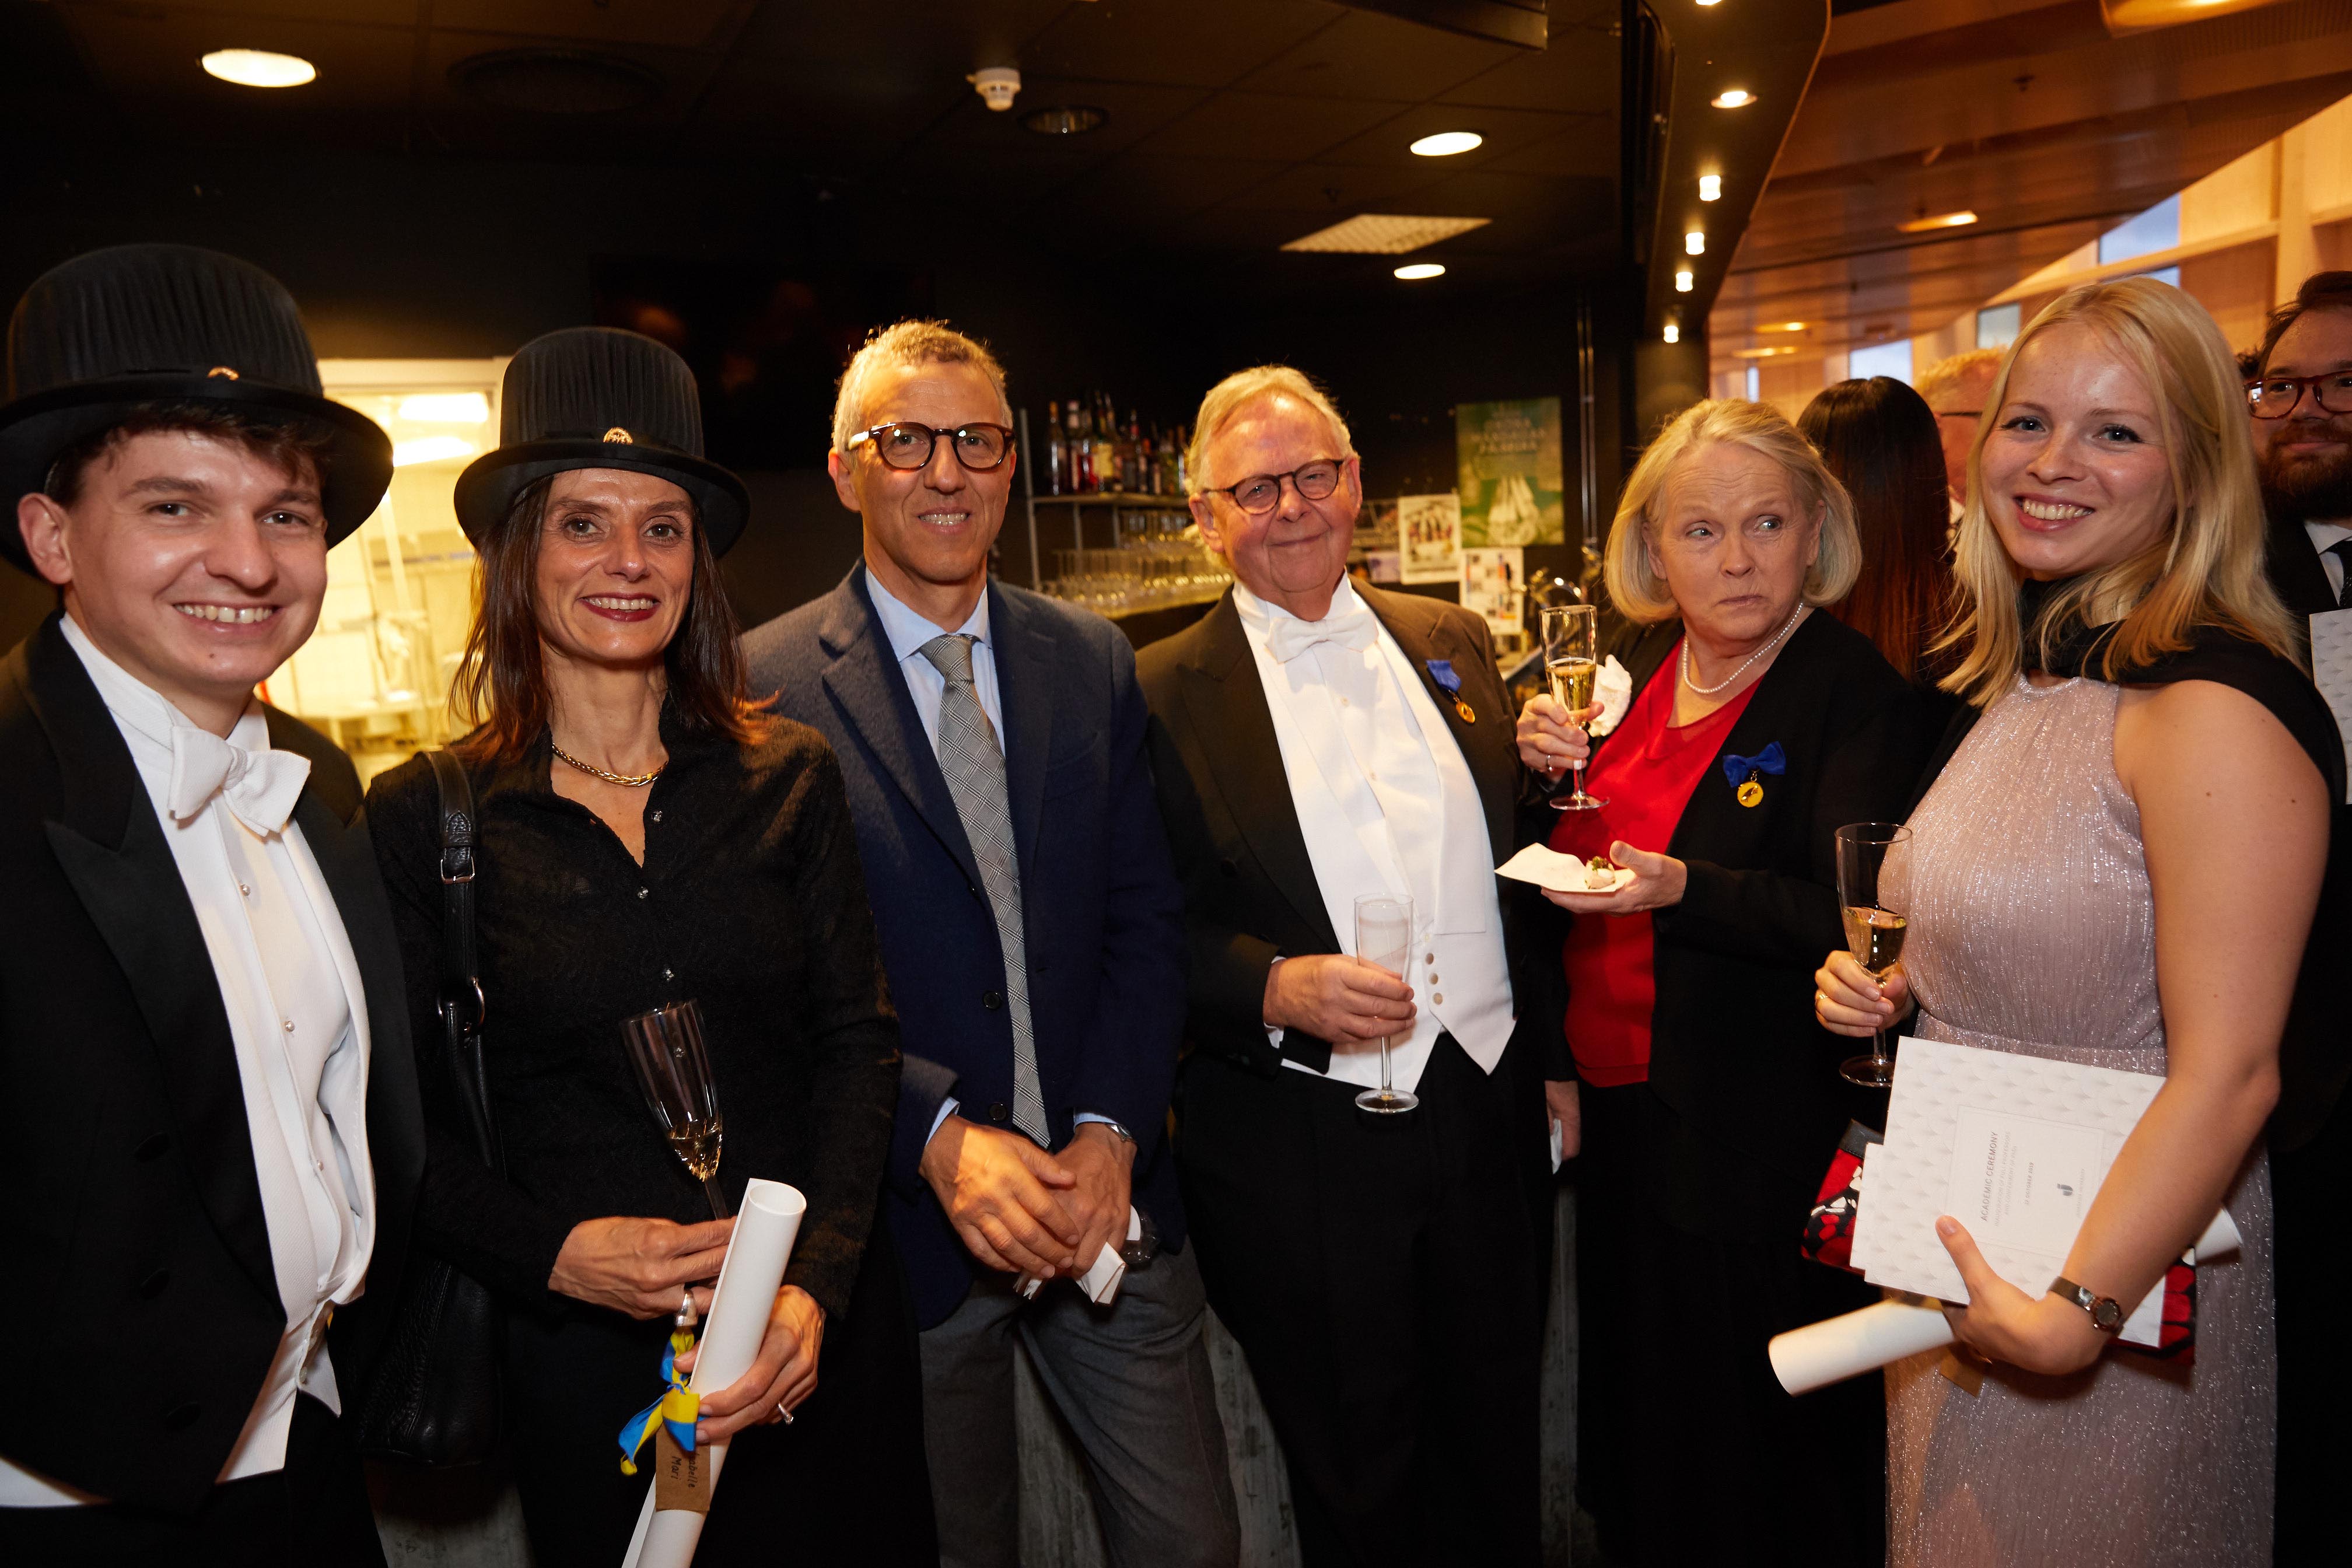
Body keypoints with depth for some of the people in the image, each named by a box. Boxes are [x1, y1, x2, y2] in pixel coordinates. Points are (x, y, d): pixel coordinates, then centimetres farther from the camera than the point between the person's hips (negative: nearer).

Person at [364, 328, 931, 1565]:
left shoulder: (789, 780, 0)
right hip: (584, 1355, -1)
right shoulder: (420, 817, -4)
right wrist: (558, 1255, -16)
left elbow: (859, 1042, -2)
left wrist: (818, 1282, -13)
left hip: (824, 1331, 2)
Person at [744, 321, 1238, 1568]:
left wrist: (1108, 1130, -10)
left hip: (1105, 1195, 3)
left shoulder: (1092, 661, 4)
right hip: (910, 1216, -2)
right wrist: (939, 1138, -21)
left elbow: (1146, 918, 2)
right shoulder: (766, 691, -8)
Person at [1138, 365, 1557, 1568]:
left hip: (1488, 1114, 4)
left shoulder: (1453, 643, 7)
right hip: (1303, 1151, -4)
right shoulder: (1165, 693, -7)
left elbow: (1510, 863, 13)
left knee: (1497, 1466, 22)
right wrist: (1274, 989, -25)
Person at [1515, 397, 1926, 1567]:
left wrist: (1687, 891, -33)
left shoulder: (1856, 692, -14)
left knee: (1762, 1458, 12)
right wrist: (1544, 766, -5)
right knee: (1641, 1426, 23)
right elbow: (1572, 855, 14)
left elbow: (1856, 920, -21)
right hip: (1619, 1109, 7)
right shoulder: (1638, 668, 5)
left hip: (1761, 1149, -6)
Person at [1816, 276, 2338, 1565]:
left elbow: (2227, 1074, -24)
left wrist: (2074, 1310, -25)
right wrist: (1891, 987, 0)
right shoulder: (2023, 682, 6)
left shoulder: (2217, 707, -21)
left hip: (2118, 1277, -8)